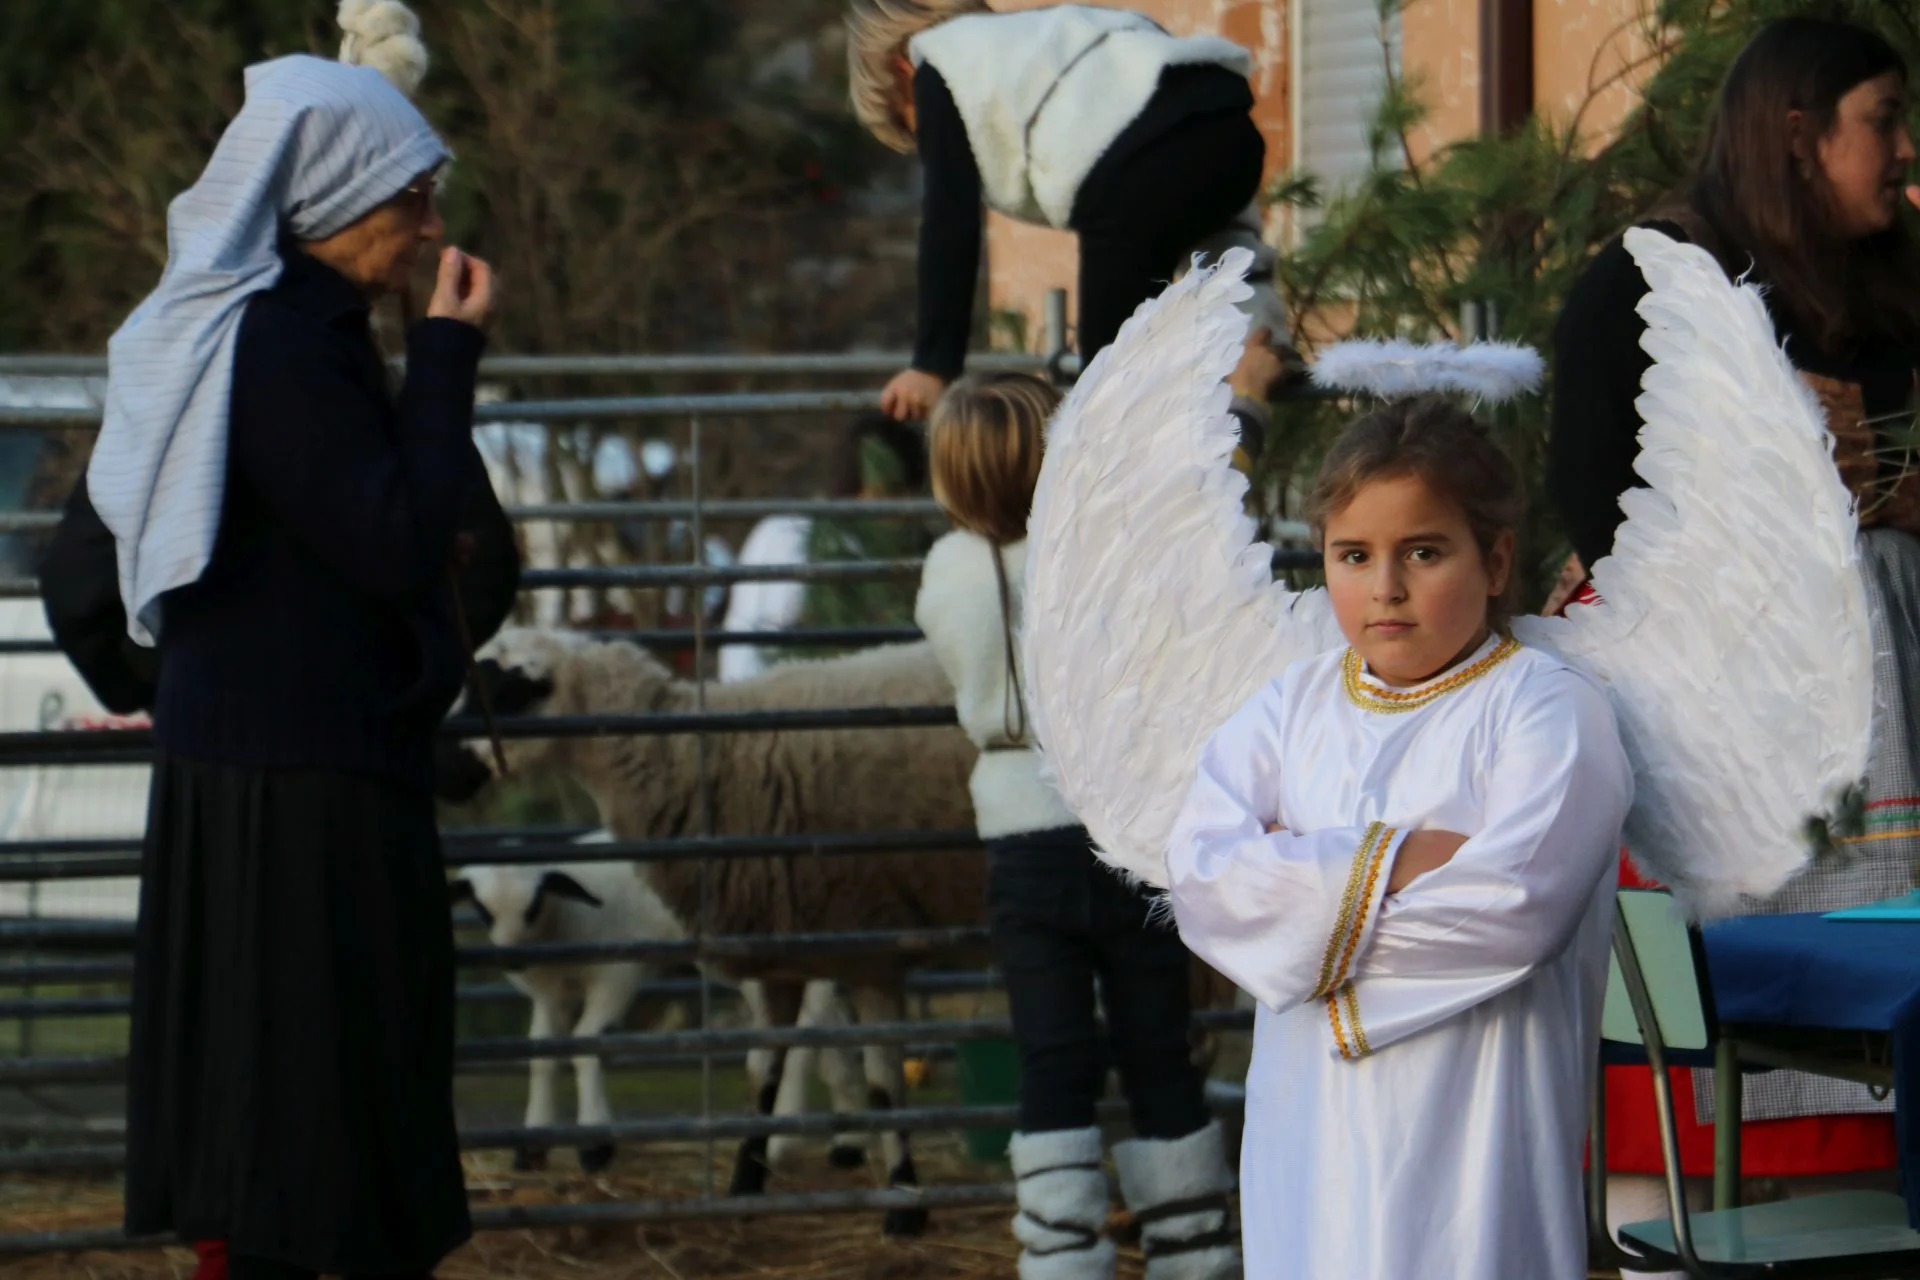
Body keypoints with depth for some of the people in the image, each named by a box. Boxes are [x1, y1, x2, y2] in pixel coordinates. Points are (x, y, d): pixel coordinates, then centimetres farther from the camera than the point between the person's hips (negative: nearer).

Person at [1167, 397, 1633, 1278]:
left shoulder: (1547, 710, -4)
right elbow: (1199, 867, -4)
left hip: (1471, 1130, -4)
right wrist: (1391, 861, -13)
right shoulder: (1297, 703, 11)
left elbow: (1513, 906, -18)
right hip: (1312, 1129, 4)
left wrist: (1308, 889, -8)